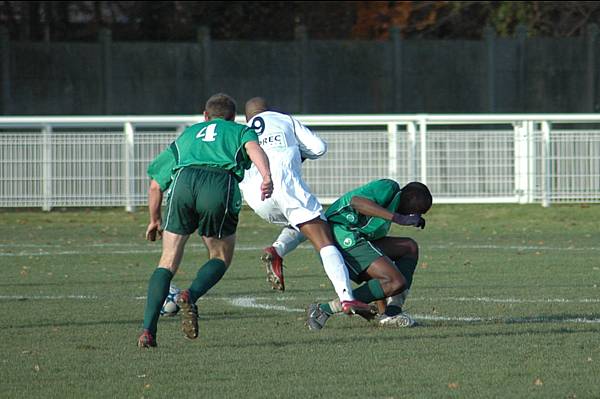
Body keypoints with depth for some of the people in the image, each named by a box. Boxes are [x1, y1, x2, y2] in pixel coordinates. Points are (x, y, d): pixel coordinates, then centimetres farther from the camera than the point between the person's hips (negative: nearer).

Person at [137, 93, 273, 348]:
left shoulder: (187, 135, 38)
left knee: (168, 262, 9)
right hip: (221, 184, -2)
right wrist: (266, 177, -14)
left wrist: (154, 220, 52)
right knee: (221, 258, 19)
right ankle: (191, 296, -10)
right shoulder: (241, 131, 31)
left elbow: (155, 185, 37)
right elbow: (253, 148, 4)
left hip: (183, 181, 2)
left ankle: (148, 330, -5)